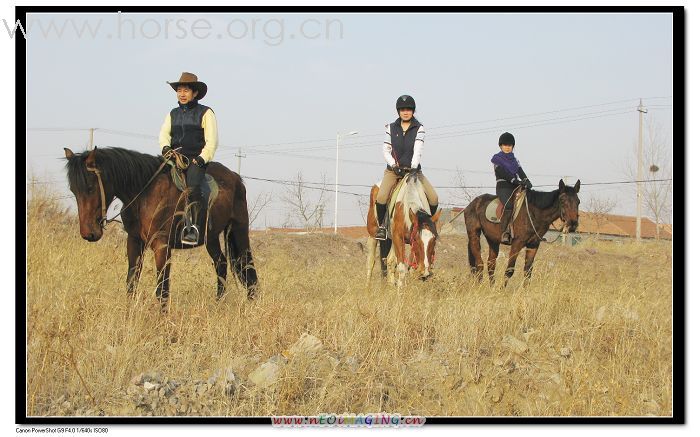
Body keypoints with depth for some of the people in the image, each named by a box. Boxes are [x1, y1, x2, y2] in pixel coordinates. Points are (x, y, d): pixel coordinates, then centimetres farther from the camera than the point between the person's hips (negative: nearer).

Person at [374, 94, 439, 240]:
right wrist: (394, 165, -13)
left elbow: (418, 150, -13)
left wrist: (413, 167, -27)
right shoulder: (391, 128, 5)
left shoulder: (419, 128, 0)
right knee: (381, 197, -25)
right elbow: (386, 150, 3)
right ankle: (381, 225, -5)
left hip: (413, 170, 0)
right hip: (393, 170, 0)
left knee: (433, 198, -13)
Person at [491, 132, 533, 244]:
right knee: (508, 205, -32)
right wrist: (516, 181, -20)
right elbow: (504, 174, -9)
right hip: (503, 187, -7)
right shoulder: (497, 159, 3)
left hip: (515, 187, 7)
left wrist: (526, 181, -12)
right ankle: (504, 234, -37)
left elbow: (520, 172, 8)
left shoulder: (514, 159, 21)